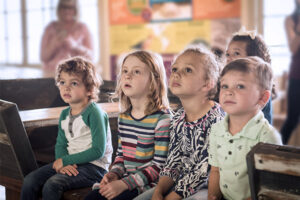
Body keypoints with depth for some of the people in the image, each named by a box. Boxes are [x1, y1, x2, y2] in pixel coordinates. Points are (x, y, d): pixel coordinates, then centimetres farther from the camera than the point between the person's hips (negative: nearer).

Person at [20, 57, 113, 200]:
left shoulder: (94, 113, -13)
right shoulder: (64, 114, 12)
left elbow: (98, 151, -17)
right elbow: (60, 144, 12)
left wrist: (65, 160, -14)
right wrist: (63, 164, -11)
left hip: (94, 166, -7)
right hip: (69, 163, 7)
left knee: (52, 184, -30)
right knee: (30, 181, -12)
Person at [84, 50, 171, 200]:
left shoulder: (162, 119, -14)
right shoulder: (123, 117, 9)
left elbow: (159, 165, -16)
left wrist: (124, 183, -20)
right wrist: (114, 174, -2)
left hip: (148, 185, -7)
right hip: (125, 180, 7)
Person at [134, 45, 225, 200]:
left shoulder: (216, 119, -16)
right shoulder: (178, 119, 7)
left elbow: (203, 171, -19)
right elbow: (173, 162, 8)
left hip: (205, 187, -7)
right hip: (178, 185, 7)